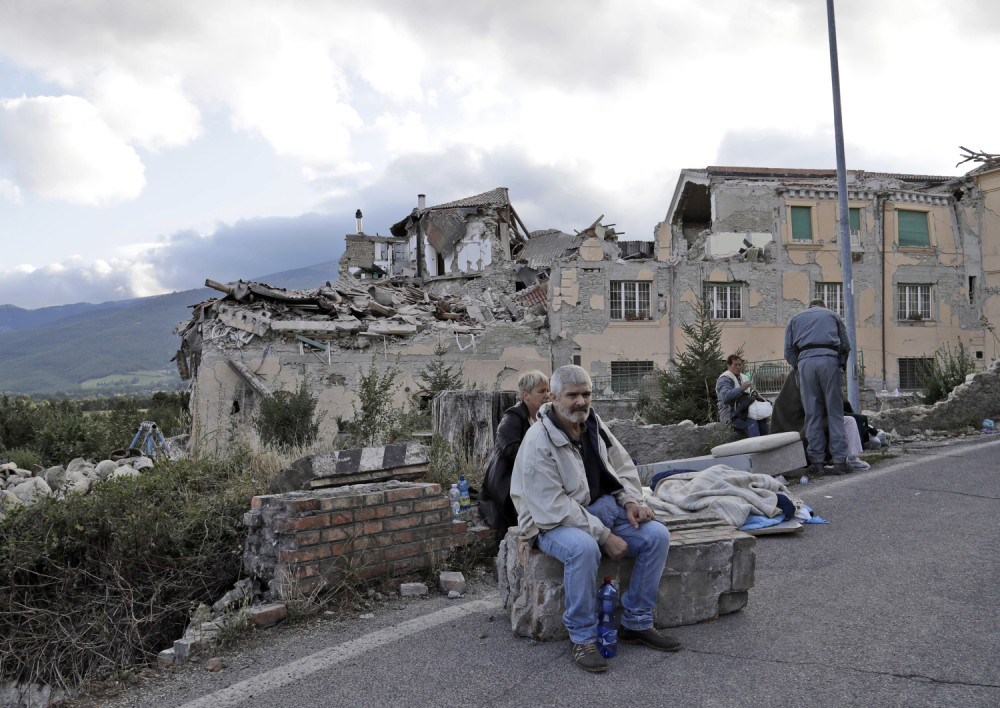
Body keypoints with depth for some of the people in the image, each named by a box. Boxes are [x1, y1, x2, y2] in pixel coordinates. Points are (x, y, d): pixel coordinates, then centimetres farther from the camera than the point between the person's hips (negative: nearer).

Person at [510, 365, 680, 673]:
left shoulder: (594, 425, 3)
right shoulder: (539, 443, -20)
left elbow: (623, 466, 16)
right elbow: (554, 509, -24)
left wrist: (631, 500, -4)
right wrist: (605, 535, -25)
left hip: (602, 507, 8)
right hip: (552, 522, -7)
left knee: (657, 534, -8)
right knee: (583, 547, -38)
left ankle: (637, 624, 5)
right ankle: (582, 639, -18)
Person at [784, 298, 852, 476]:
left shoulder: (795, 319, 26)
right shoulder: (833, 315, 25)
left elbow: (789, 351, 15)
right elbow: (846, 345, 18)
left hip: (805, 362, 1)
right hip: (829, 359, -1)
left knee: (812, 415, 2)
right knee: (835, 413, 1)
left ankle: (816, 462, 2)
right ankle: (840, 461, -2)